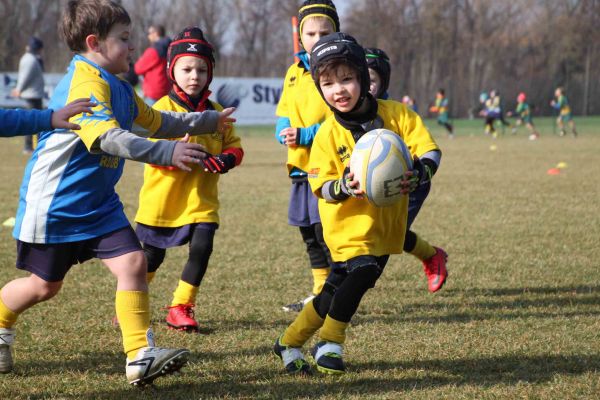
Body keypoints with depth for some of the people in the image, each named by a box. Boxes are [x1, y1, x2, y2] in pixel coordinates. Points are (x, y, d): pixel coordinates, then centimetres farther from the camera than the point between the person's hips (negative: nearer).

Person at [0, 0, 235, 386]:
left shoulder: (118, 87, 10)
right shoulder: (85, 82, -23)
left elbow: (156, 121, 25)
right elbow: (107, 137, -37)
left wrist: (208, 120, 29)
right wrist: (166, 153, -44)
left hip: (98, 203, 8)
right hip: (54, 201, -8)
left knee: (133, 263, -9)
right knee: (44, 285, 7)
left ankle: (141, 356, -10)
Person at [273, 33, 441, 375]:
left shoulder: (396, 115, -6)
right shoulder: (328, 134, -8)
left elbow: (428, 150, -10)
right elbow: (320, 185, -11)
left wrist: (418, 174, -31)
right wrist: (344, 187, -33)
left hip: (386, 223, 2)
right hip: (349, 224, -2)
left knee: (339, 288, 2)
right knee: (361, 271, -22)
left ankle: (291, 342, 17)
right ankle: (330, 344, -4)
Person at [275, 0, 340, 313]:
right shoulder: (294, 73, 14)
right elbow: (283, 115, 18)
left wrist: (304, 135, -21)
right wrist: (284, 131, -5)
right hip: (301, 167, 8)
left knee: (326, 230, -13)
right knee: (309, 232, 16)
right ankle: (319, 292, 29)